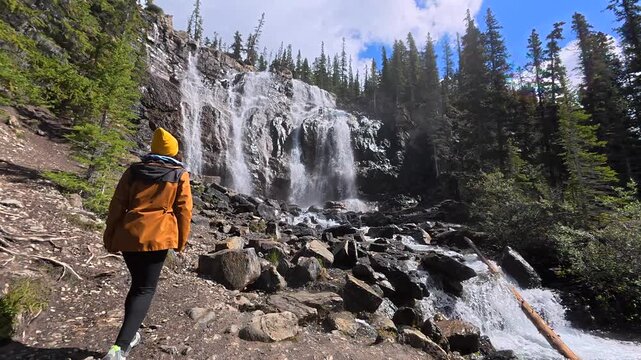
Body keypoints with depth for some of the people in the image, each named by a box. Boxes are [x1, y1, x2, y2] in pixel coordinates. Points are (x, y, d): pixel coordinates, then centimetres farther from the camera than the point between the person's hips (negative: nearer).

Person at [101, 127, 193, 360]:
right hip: (157, 237, -4)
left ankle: (130, 335, 34)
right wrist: (181, 241, 8)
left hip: (128, 235, 4)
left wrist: (110, 238, 15)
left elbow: (117, 206, 7)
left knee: (137, 284, 22)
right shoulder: (180, 175, 0)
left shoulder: (133, 171, 7)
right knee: (145, 289, 4)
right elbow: (184, 210, -2)